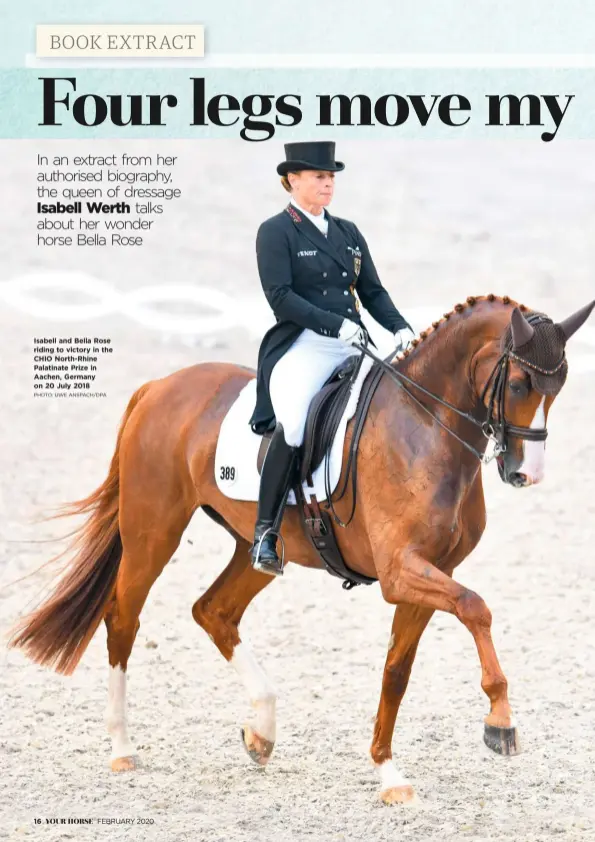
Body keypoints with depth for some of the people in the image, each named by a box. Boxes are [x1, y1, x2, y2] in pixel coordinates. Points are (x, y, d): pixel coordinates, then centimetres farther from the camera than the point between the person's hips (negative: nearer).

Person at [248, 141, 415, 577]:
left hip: (353, 344, 6)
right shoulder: (275, 232, 1)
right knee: (292, 426, -30)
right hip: (302, 345, -6)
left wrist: (401, 328, -2)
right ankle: (265, 534, -20)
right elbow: (280, 297, -10)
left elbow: (373, 291, 17)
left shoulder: (348, 232, 19)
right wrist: (336, 324, -19)